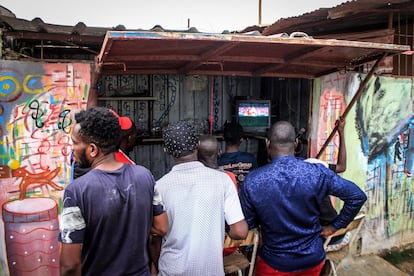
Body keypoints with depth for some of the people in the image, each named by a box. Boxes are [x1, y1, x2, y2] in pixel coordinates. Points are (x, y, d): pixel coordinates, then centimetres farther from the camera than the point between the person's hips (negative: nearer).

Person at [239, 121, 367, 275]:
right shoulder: (318, 173, -17)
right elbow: (358, 196, -9)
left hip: (274, 263, -1)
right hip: (313, 258, 2)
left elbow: (248, 224, -9)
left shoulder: (252, 181, -19)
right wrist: (335, 226, 1)